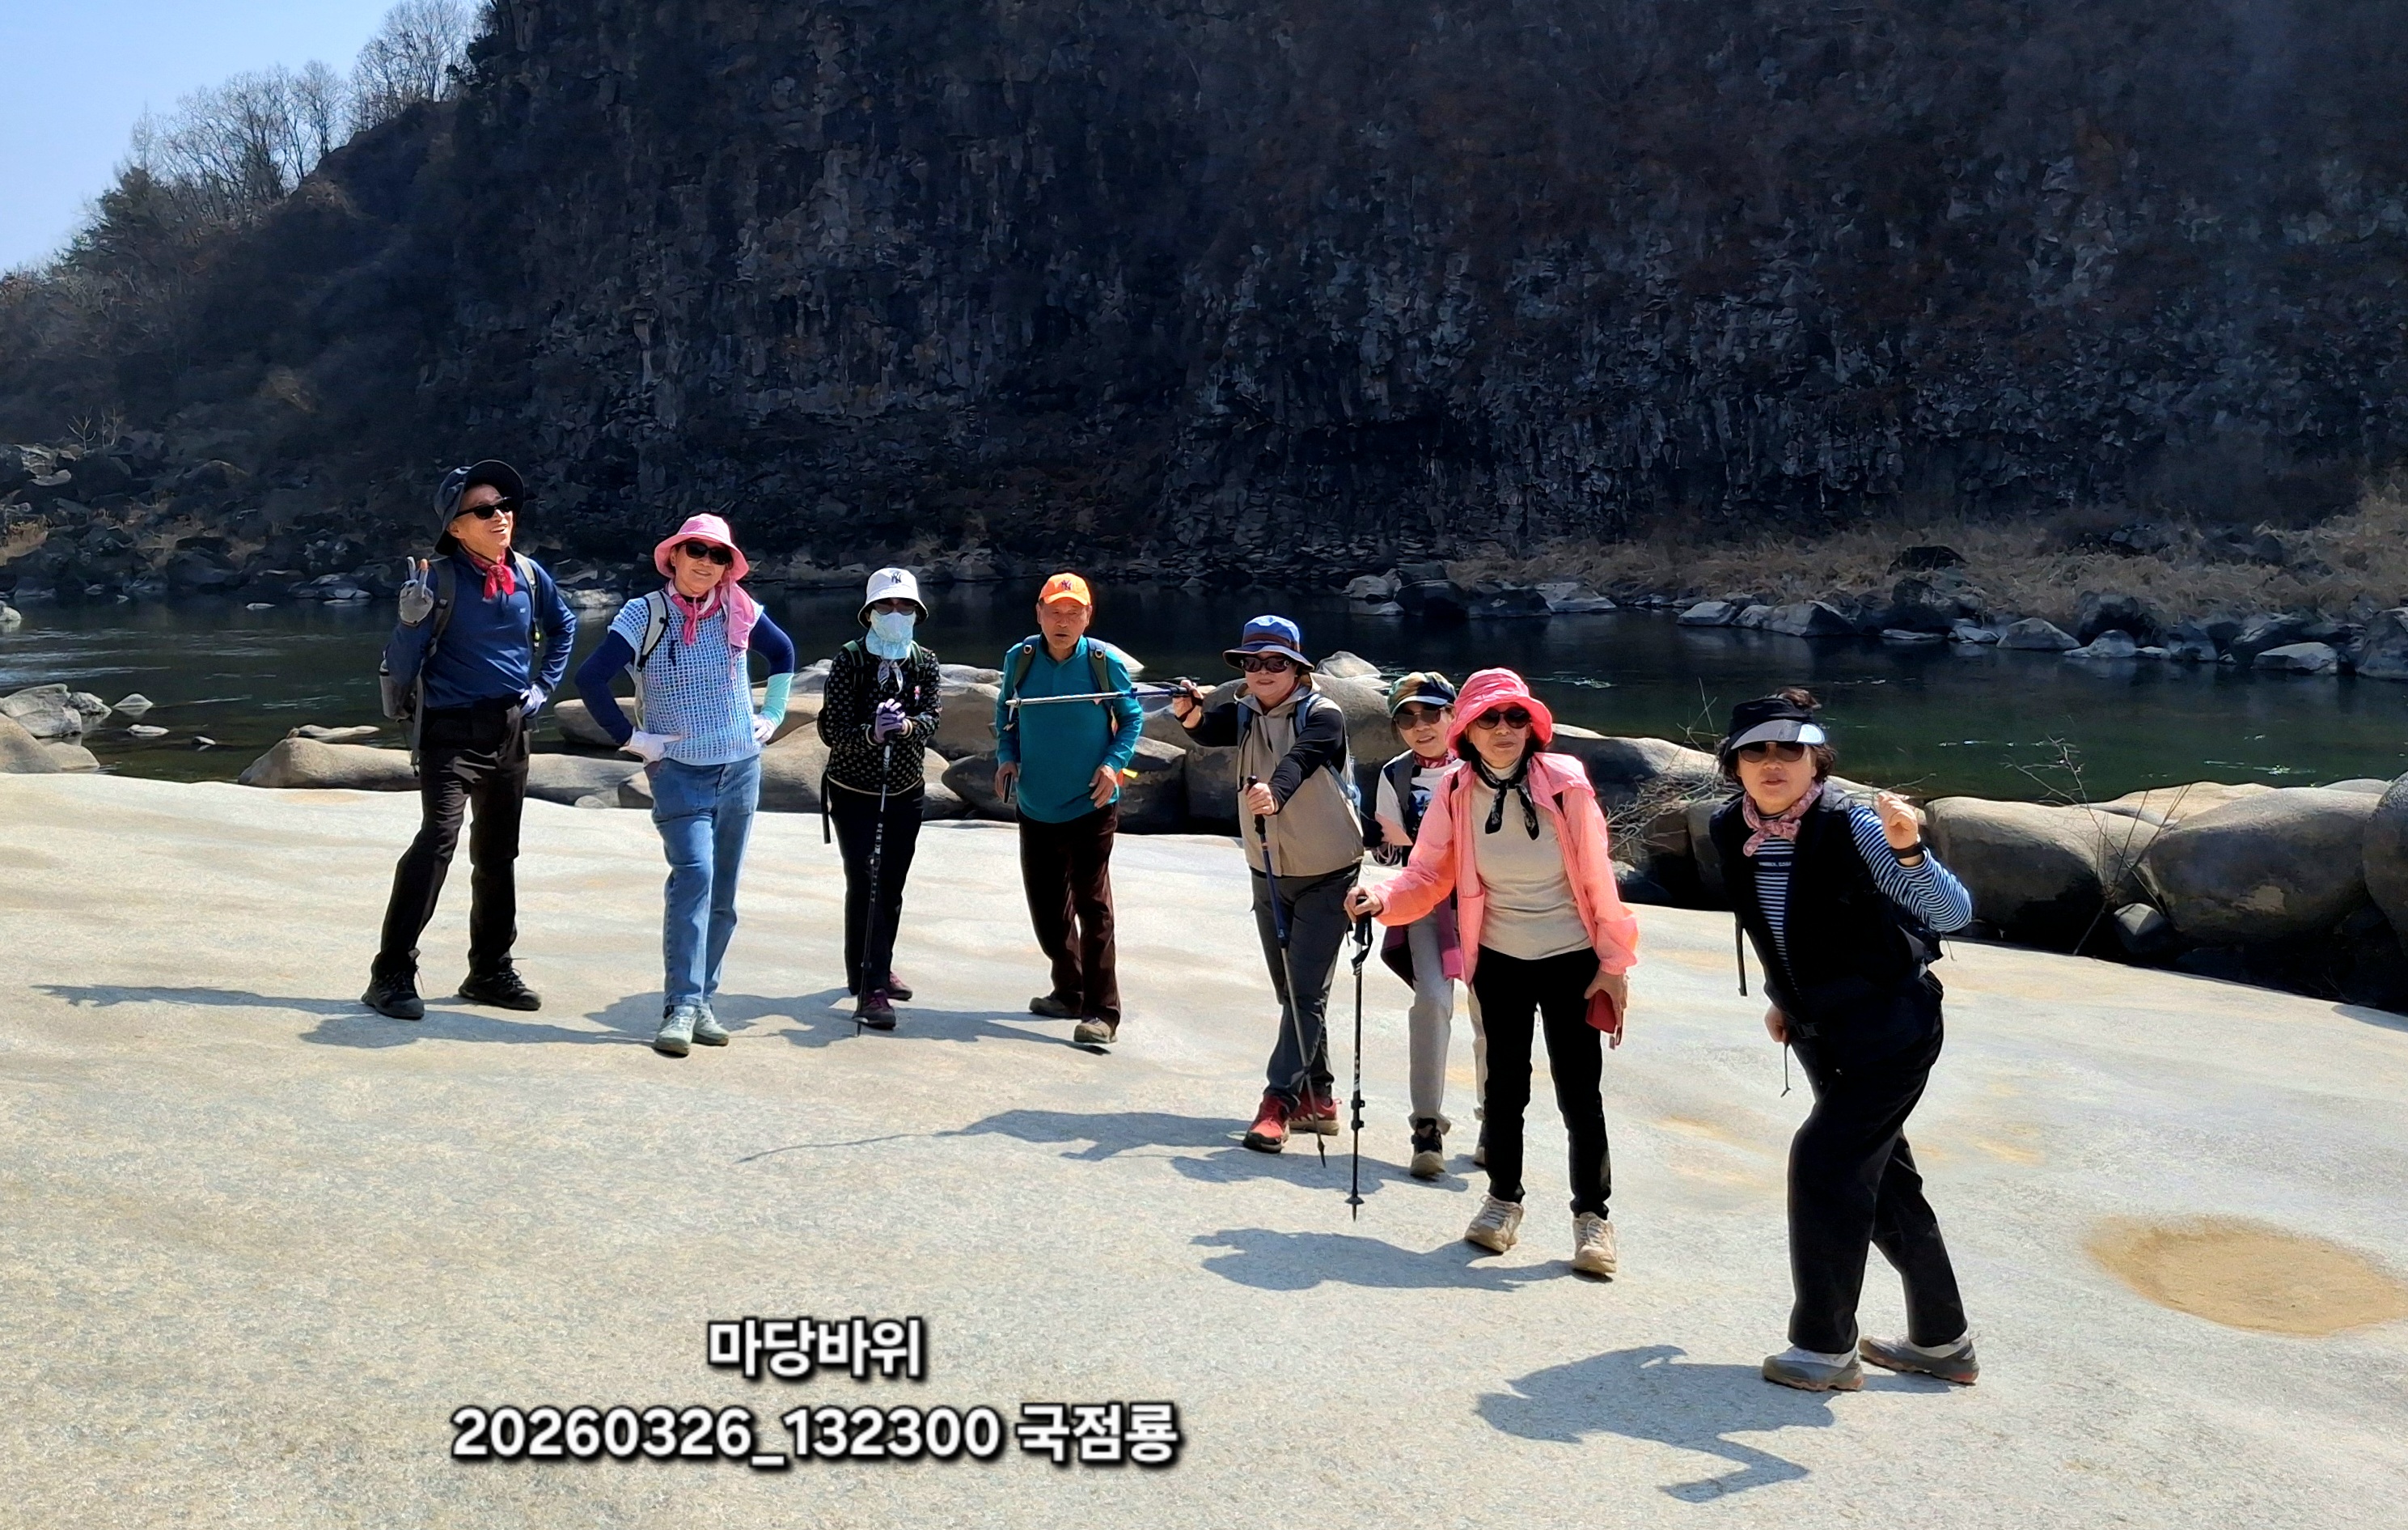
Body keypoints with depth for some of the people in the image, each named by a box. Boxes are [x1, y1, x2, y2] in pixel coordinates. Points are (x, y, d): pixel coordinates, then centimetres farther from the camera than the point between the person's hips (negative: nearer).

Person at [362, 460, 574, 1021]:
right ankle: (392, 975, -13)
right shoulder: (439, 580, -13)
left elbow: (563, 626, 24)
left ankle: (491, 970, 25)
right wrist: (412, 621, -30)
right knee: (437, 840, -19)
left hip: (510, 732, 6)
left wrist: (544, 686, 16)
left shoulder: (528, 574, 2)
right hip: (451, 731, -6)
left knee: (498, 853, 13)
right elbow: (400, 670, -13)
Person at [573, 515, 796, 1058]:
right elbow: (590, 678, -11)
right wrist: (630, 737, -10)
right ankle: (682, 1007, -19)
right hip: (678, 770, -4)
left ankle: (701, 1002, 16)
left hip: (741, 769, 4)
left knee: (722, 893, 7)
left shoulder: (740, 611, 2)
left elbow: (783, 652, 21)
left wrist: (772, 714, 14)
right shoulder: (644, 615, -8)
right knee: (693, 874, -21)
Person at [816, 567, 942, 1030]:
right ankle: (869, 990, -12)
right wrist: (872, 734, -35)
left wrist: (905, 725, -34)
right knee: (863, 884, -12)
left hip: (905, 791, 4)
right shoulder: (848, 660, -11)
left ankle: (877, 970, 31)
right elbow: (831, 730, -16)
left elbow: (930, 723, -12)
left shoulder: (925, 663, 0)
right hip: (854, 792, -4)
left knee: (891, 887, 11)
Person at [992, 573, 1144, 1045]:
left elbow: (1132, 717, 2)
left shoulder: (1106, 661, -10)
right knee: (1046, 904, 14)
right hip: (1035, 806, 4)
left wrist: (1114, 763, -12)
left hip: (1090, 807, -4)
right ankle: (1069, 991, 33)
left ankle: (1102, 1011, 0)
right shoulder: (1020, 658, -2)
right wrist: (1006, 755, -2)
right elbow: (1005, 711, 14)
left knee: (1092, 904, -5)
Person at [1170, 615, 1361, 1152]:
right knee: (1290, 992, 13)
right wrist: (1190, 713, -42)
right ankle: (1316, 1099, 24)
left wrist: (1274, 792, -55)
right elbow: (1211, 730, -20)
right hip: (1268, 872, 6)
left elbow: (1299, 759, -35)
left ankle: (1279, 1100, -9)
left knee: (1306, 991, -9)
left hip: (1326, 875, -6)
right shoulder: (1245, 713, 1)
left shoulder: (1323, 715, -15)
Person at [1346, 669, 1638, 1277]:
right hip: (1499, 962, 2)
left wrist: (1614, 963, -8)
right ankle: (1503, 1199, 32)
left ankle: (1592, 1215, 19)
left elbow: (1598, 877, -11)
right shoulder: (1456, 794, -8)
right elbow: (1428, 874, -7)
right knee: (1505, 1085, 12)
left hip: (1571, 960, -2)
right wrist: (1383, 900, -27)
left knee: (1579, 1093, 0)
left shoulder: (1564, 783, -16)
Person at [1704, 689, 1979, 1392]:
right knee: (1882, 1178, 16)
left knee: (1825, 1165, -10)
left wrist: (1908, 851, -45)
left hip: (1889, 1029, -7)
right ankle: (1942, 1341, 32)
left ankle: (1827, 1348, 6)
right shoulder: (1731, 831, -4)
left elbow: (1954, 913, -28)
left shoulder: (1851, 827, -23)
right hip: (1820, 1035, 7)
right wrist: (1780, 998, 20)